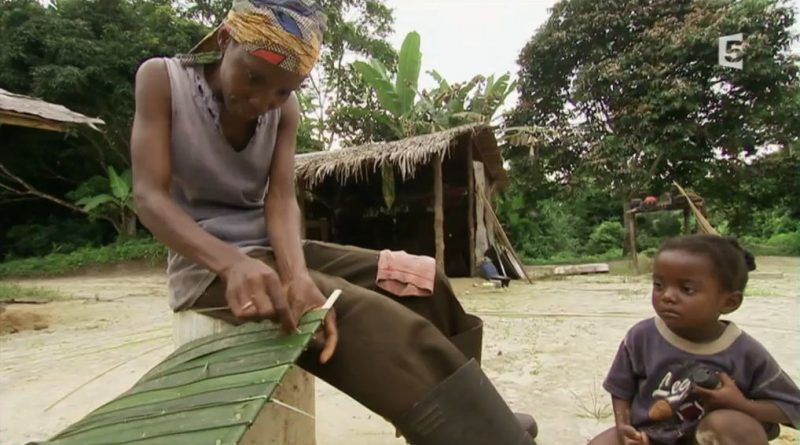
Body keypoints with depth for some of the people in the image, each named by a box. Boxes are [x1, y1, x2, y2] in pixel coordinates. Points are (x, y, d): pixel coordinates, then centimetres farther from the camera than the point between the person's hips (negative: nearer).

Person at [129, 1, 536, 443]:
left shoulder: (284, 110, 2)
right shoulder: (161, 79, -9)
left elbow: (281, 200, -10)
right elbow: (149, 197, -19)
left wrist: (297, 274, -33)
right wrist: (232, 262, -38)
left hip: (273, 250, 6)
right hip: (209, 263, -5)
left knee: (421, 283, -3)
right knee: (372, 320, -28)